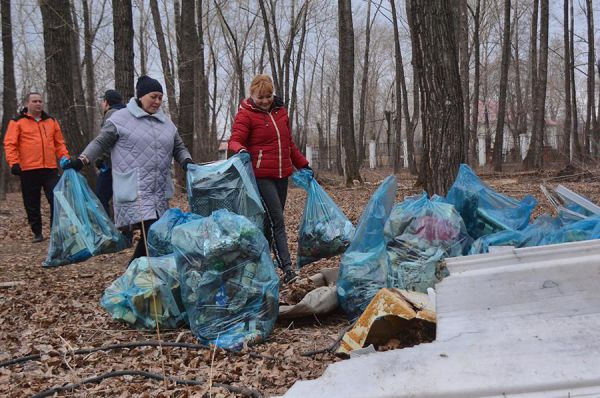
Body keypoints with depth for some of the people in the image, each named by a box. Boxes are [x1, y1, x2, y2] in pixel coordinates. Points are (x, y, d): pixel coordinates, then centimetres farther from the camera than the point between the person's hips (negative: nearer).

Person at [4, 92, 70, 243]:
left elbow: (59, 143, 18)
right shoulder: (17, 122, 3)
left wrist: (65, 159, 8)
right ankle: (37, 233, 18)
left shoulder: (51, 121, 15)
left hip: (50, 169, 2)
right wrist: (14, 162, -14)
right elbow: (10, 144, -3)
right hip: (28, 170, -2)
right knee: (32, 205, 6)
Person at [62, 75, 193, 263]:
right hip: (135, 191, -6)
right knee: (151, 232, -18)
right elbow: (100, 143, 5)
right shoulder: (120, 119, 1)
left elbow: (179, 148, 23)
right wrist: (82, 160, -8)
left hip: (160, 192, 6)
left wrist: (187, 162, 3)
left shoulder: (166, 122, 19)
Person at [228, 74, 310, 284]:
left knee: (273, 219, 10)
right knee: (277, 221, -11)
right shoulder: (245, 114, -4)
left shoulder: (279, 110, 15)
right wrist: (240, 149, -36)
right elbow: (235, 141, -13)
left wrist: (302, 164, 25)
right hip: (261, 176, -7)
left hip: (282, 175, 7)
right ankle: (287, 268, -11)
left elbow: (289, 143, 23)